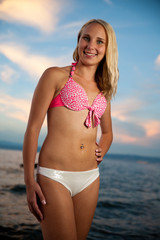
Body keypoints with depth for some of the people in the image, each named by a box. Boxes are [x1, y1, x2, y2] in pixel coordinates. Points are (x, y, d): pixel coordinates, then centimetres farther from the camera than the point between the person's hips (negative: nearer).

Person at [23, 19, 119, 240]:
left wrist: (101, 151, 6)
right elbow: (32, 129, -5)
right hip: (54, 177, -5)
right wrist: (29, 182, -9)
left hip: (89, 179, 6)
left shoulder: (103, 90, 14)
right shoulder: (56, 76, -1)